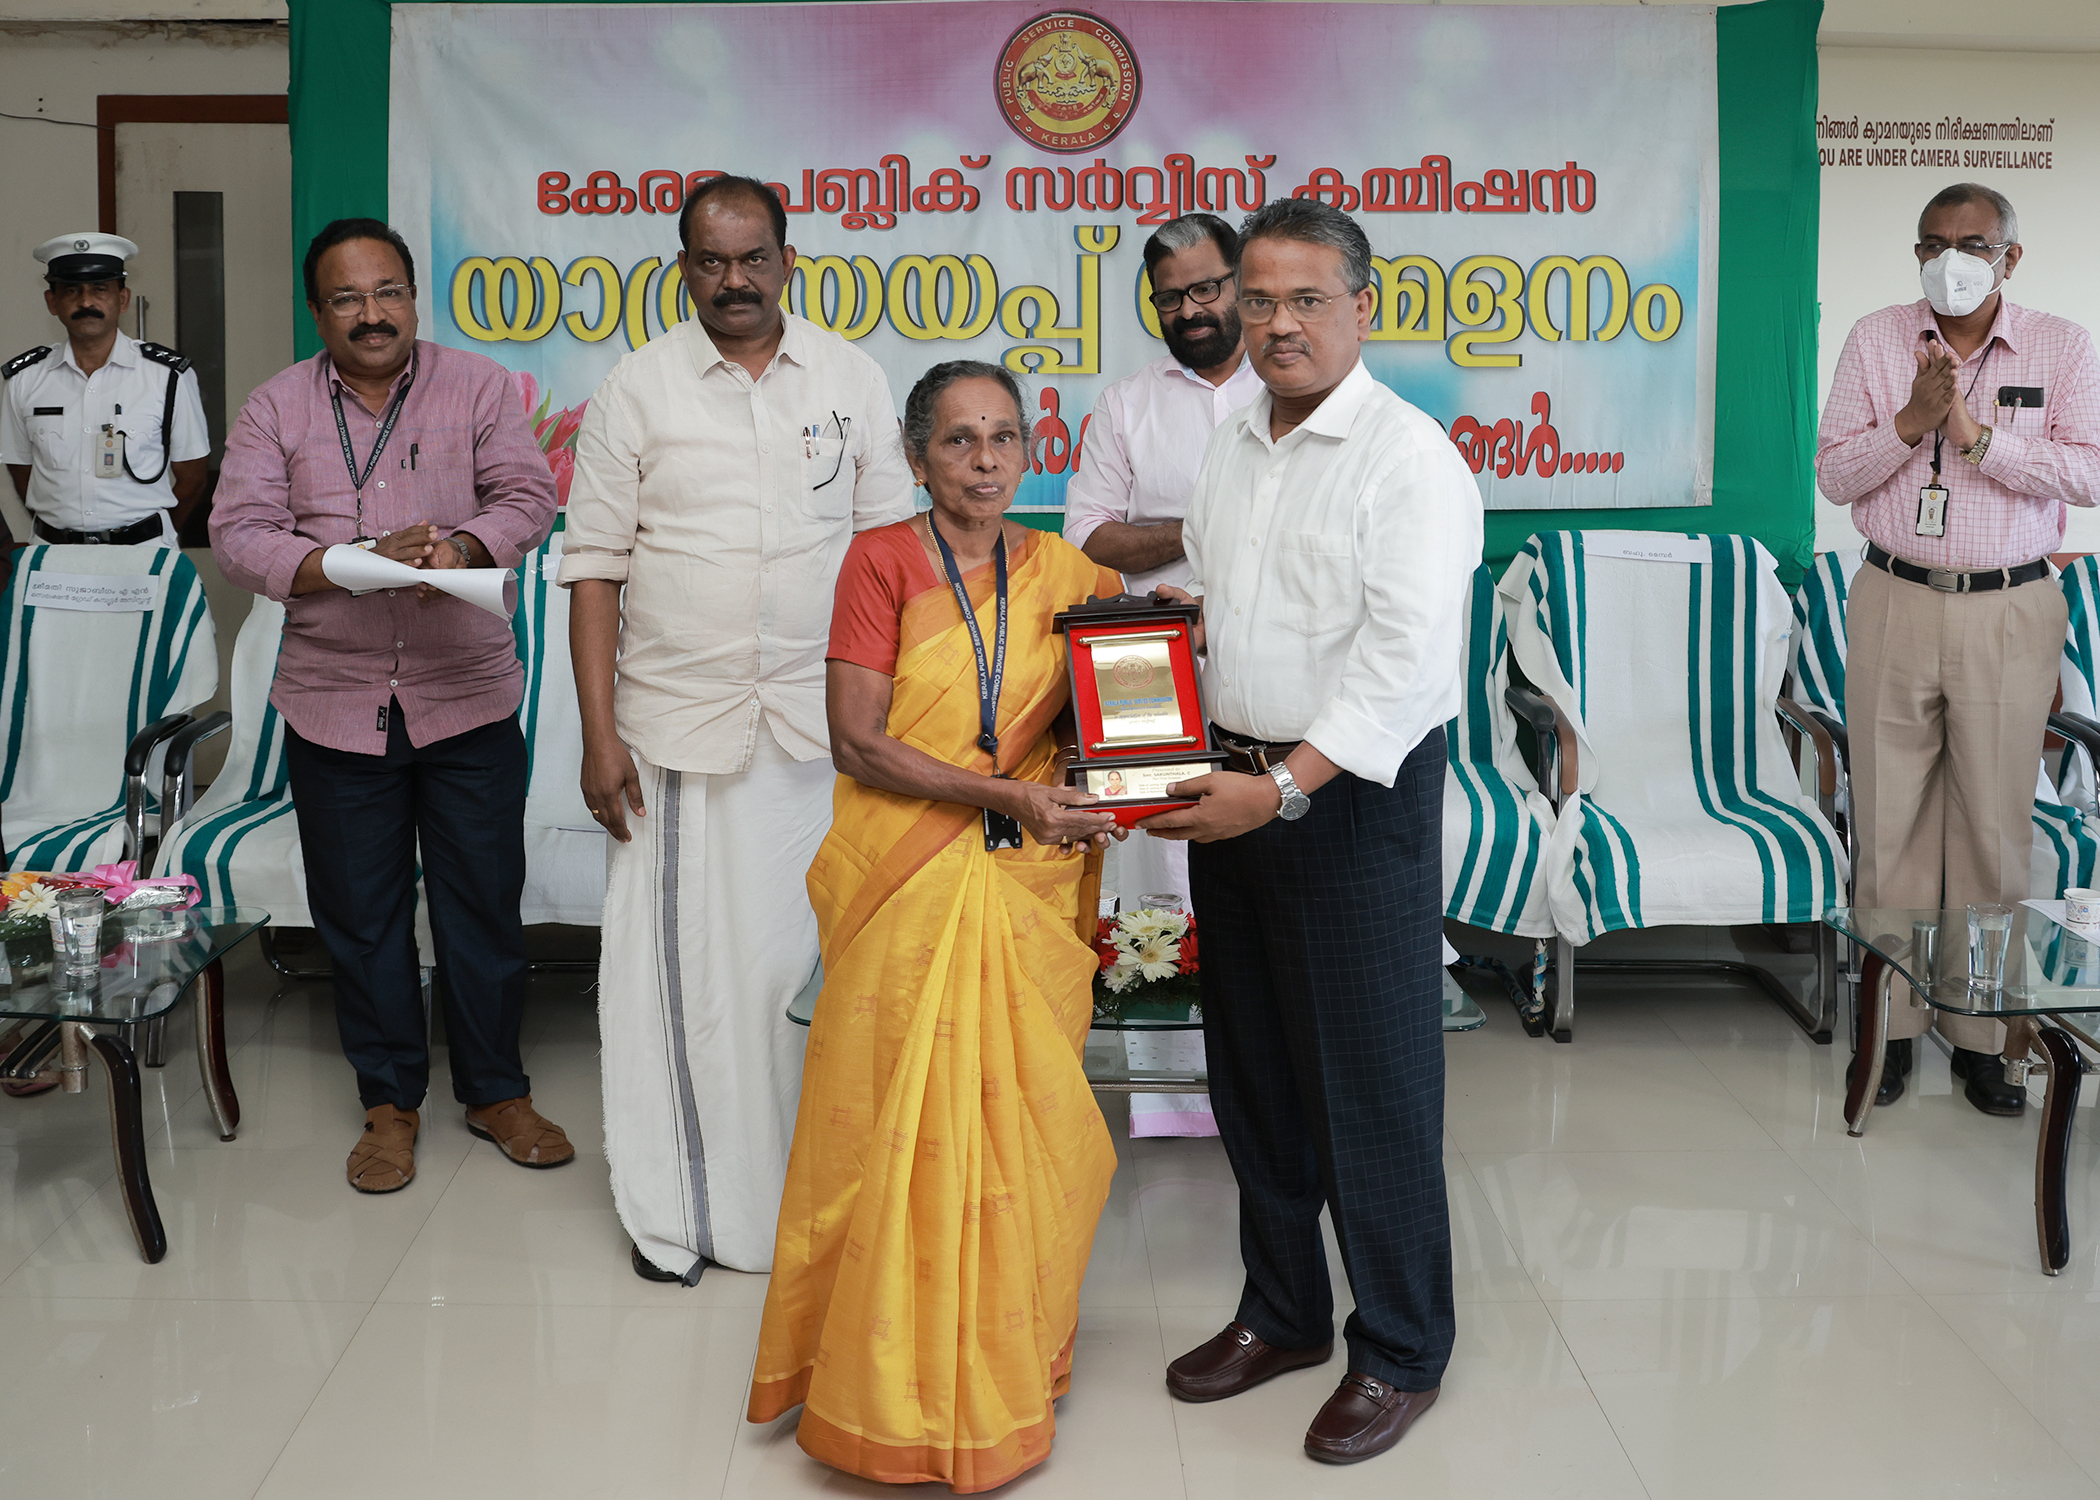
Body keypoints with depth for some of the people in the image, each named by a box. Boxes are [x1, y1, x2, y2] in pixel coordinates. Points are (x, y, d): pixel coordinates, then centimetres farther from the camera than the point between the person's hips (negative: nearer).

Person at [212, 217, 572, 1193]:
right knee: (360, 914, 8)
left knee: (485, 901, 6)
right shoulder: (276, 408, 4)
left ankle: (496, 1091, 22)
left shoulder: (478, 387, 4)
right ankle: (390, 1104, 23)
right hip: (335, 702, 1)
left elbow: (528, 496, -2)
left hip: (468, 698, -1)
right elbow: (239, 533, -4)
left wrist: (465, 547, -23)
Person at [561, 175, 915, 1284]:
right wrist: (599, 734, -4)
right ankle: (675, 1211, 15)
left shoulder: (850, 379, 7)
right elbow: (595, 567, 2)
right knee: (679, 969, 2)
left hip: (824, 726, 1)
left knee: (810, 963, 4)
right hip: (677, 728, -1)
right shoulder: (636, 390, 3)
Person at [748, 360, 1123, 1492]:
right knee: (901, 1126, 1)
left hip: (1031, 887, 3)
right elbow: (857, 741, -10)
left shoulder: (1063, 572, 8)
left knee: (1024, 1122, 7)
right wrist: (1006, 793, -18)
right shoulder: (882, 560, -3)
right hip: (907, 885, -3)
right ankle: (891, 1391, 17)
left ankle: (1007, 1362, 26)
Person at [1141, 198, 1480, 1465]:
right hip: (1234, 790, 8)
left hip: (1357, 798, -7)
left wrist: (1284, 786, -26)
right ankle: (1283, 1313, 32)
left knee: (1373, 1084, 0)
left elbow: (1404, 653, -21)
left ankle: (1401, 1354, 16)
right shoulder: (1231, 452, 13)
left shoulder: (1409, 456, -11)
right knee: (1253, 1069, 15)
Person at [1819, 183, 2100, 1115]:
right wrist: (1912, 423, -15)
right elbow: (1833, 475, 1)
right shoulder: (1875, 341, 6)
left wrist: (1978, 436, -18)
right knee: (1890, 821, 3)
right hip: (1894, 606, 1)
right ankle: (1891, 1021, 14)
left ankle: (1981, 1033, 14)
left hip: (2009, 614, -1)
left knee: (1996, 825, 3)